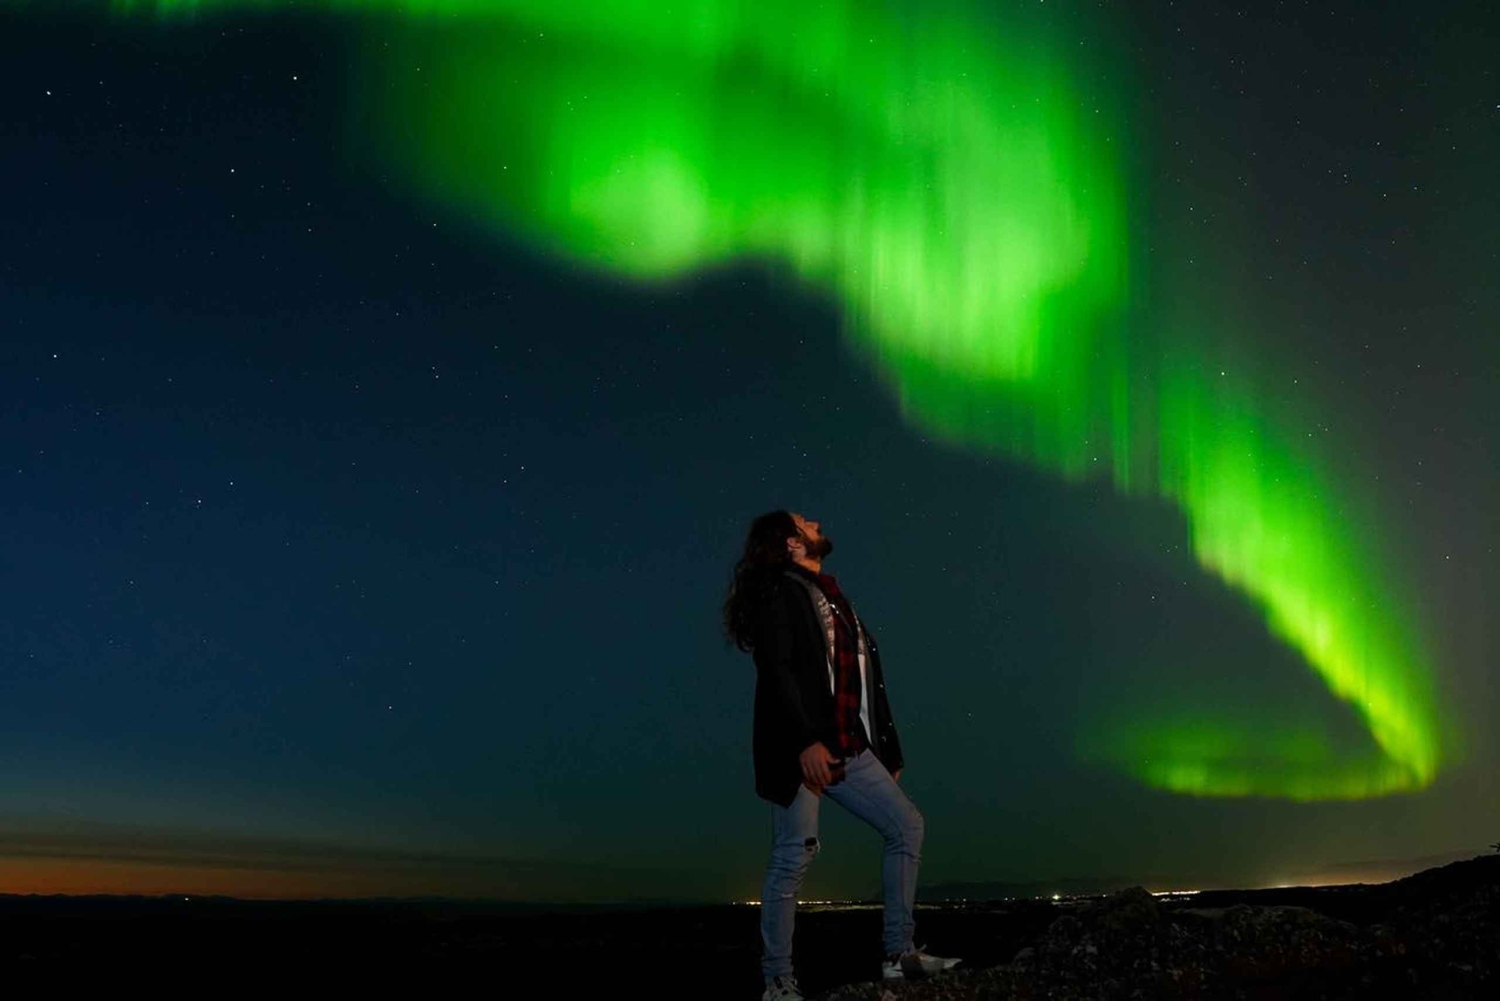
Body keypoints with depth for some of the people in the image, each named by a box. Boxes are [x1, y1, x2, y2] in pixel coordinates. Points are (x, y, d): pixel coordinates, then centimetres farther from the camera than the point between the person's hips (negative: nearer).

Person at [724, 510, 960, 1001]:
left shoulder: (832, 597, 21)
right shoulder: (778, 592, -4)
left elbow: (862, 681, 19)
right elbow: (776, 671, -16)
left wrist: (886, 752, 17)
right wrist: (807, 742, -26)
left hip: (847, 749, 8)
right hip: (801, 749, -8)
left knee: (906, 826, 6)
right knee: (792, 859, -6)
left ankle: (899, 954, 12)